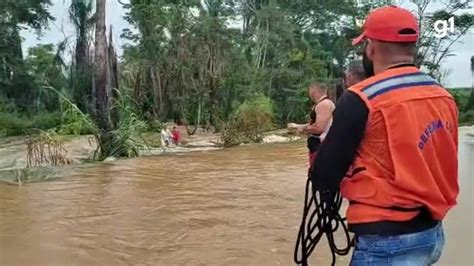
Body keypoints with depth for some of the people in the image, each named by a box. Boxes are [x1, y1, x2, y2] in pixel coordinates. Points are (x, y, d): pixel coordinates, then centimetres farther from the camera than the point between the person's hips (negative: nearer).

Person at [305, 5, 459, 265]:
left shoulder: (362, 98, -17)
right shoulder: (444, 97, 4)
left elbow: (324, 178, -14)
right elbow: (421, 165, 11)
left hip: (388, 240, -7)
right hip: (433, 232, 7)